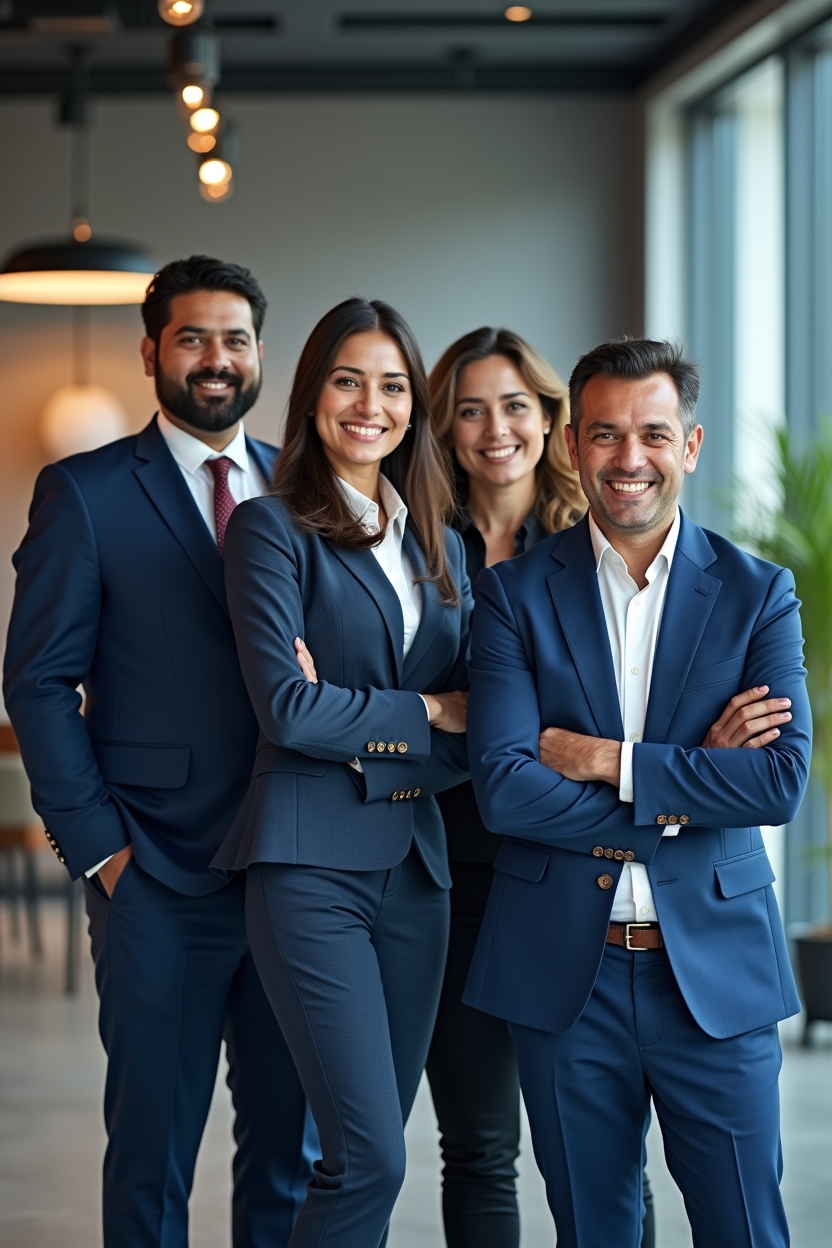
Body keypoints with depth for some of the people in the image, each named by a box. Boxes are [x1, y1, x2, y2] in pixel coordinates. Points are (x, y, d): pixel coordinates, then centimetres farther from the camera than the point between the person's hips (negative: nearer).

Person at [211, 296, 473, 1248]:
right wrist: (425, 713, -3)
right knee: (370, 1159, -13)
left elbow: (474, 730, 11)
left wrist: (363, 727, -7)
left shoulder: (439, 546, 16)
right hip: (311, 865, -6)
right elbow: (286, 708, -11)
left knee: (371, 1154, 7)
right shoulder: (273, 529, -1)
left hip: (413, 866, 6)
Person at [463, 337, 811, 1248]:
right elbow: (503, 788, -11)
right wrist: (690, 783, -12)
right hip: (564, 975, 0)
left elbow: (781, 781, -10)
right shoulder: (515, 593, 1)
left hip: (716, 971, 0)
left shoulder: (757, 594, 2)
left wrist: (607, 760, -13)